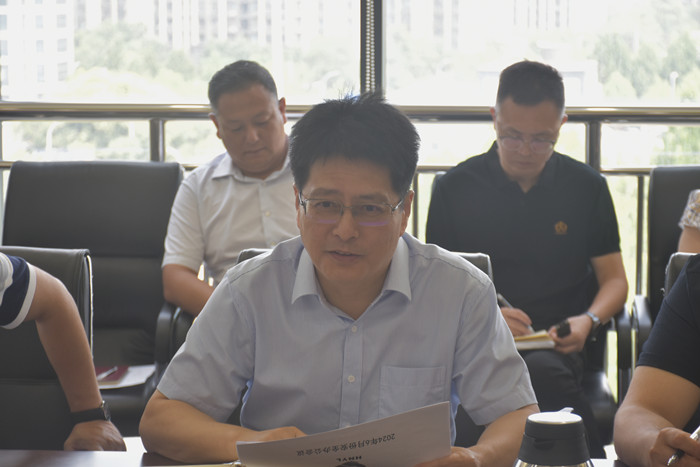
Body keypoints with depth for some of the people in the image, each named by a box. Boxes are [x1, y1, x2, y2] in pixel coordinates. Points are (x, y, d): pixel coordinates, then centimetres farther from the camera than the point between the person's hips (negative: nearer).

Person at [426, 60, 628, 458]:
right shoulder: (455, 189, 10)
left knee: (541, 370, -38)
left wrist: (589, 320, -6)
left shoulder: (587, 187, 13)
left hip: (558, 345, 1)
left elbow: (614, 280, 17)